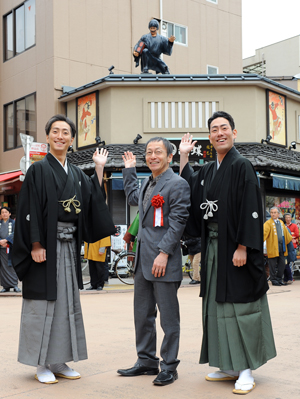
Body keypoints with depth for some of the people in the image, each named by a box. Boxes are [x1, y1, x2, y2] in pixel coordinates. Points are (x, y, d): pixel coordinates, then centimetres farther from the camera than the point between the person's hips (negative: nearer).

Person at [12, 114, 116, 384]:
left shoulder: (77, 174, 14)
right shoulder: (39, 170, -4)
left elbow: (93, 203, 6)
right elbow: (30, 210, -10)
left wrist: (99, 169, 7)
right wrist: (36, 245, -18)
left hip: (70, 245, 6)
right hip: (46, 245, -6)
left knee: (67, 302, 9)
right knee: (43, 303, 0)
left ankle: (59, 362, 20)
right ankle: (42, 365, 11)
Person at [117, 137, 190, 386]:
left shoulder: (178, 184, -9)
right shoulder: (147, 184, 16)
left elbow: (177, 223, -15)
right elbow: (133, 197, 38)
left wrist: (164, 253, -21)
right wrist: (129, 170, 33)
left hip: (164, 261, -9)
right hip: (143, 261, 9)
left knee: (168, 316, 0)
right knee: (142, 314, 15)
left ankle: (169, 367, 12)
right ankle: (147, 361, 28)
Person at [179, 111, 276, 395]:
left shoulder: (242, 166, -9)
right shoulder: (206, 171, 13)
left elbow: (250, 209, -15)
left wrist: (242, 247, -21)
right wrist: (184, 157, 17)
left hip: (234, 247, -7)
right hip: (213, 247, 8)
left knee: (239, 305, -3)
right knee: (217, 306, 11)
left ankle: (245, 371, 7)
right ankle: (228, 366, 23)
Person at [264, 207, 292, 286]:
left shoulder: (281, 222, 16)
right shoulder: (268, 223, -3)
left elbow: (286, 233, 29)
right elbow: (264, 233, -15)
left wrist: (290, 239, 35)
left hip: (282, 246, 6)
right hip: (273, 247, -6)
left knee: (282, 263, 7)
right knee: (273, 264, -2)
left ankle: (279, 279, 17)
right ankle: (273, 280, 7)